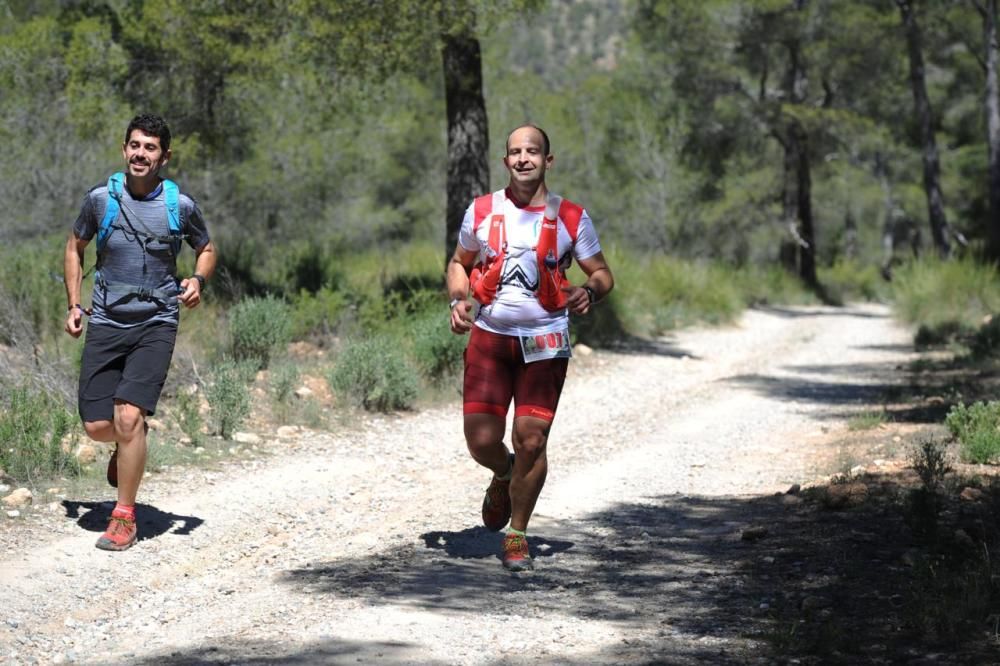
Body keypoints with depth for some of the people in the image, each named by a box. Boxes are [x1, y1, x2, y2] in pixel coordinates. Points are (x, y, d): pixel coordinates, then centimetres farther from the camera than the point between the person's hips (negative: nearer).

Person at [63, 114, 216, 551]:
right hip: (106, 323, 2)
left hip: (155, 324, -2)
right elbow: (75, 247, 16)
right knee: (96, 425, -1)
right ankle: (128, 447, 38)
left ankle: (125, 517, -4)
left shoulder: (180, 206, -2)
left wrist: (198, 281, -6)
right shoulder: (100, 199, 0)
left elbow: (206, 250, 15)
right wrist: (74, 304, 7)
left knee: (129, 416, -17)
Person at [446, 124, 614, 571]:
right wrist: (458, 300, -1)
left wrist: (589, 291, -16)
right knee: (482, 440, -7)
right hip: (489, 336, 1)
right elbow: (459, 263, 18)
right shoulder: (482, 211, 4)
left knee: (531, 440, -7)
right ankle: (504, 476, 31)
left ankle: (517, 534, 13)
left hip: (545, 341, -1)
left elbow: (602, 273, 7)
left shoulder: (571, 218, 0)